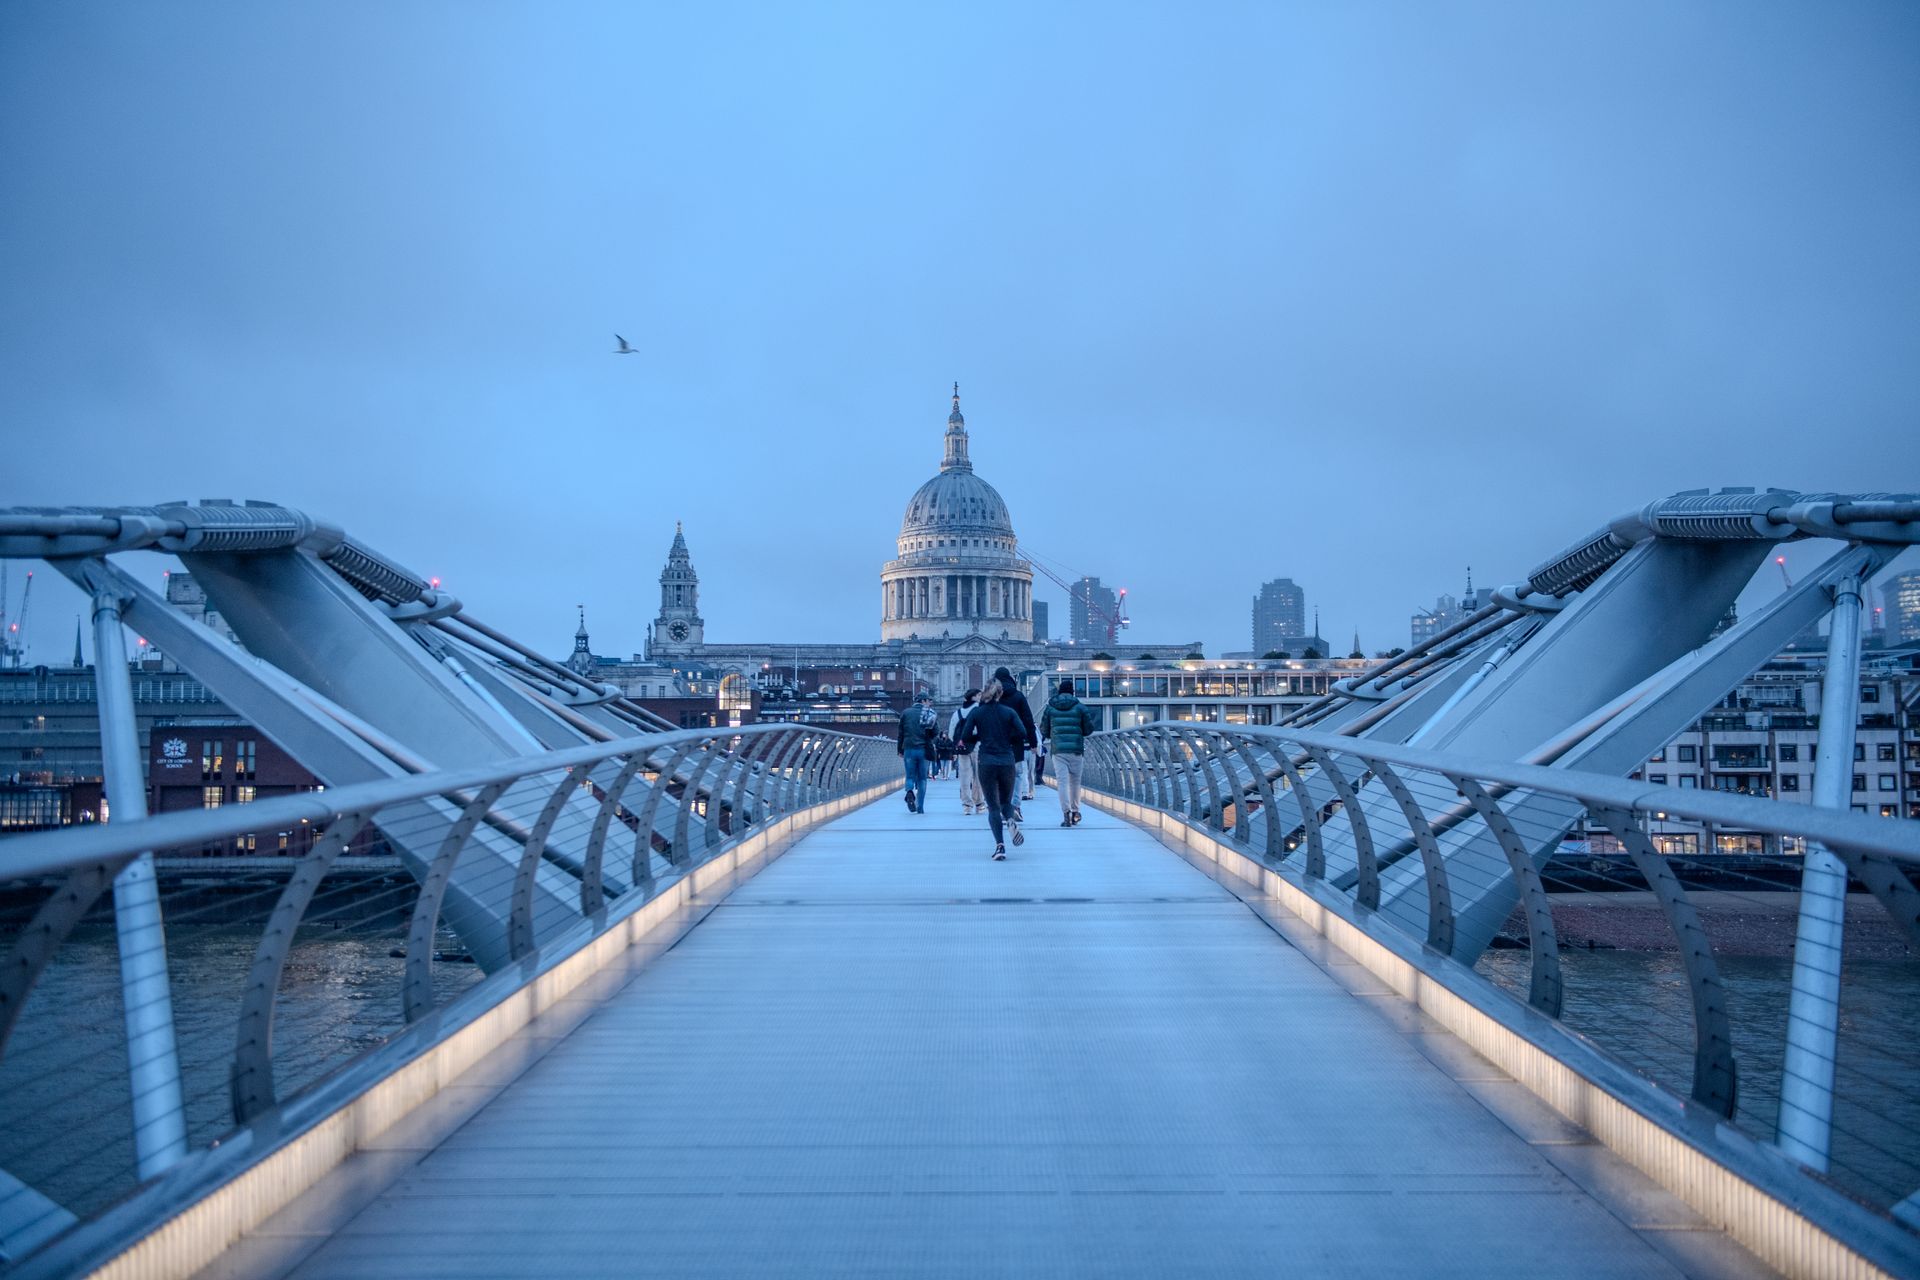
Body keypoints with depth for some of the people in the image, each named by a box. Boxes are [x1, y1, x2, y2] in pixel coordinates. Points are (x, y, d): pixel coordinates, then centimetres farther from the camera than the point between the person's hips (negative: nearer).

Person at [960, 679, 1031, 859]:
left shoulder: (977, 712, 2)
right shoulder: (1009, 712, 3)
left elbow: (966, 736, -3)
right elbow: (1022, 733, -7)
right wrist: (1014, 746, 11)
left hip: (986, 763, -1)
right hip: (1007, 762, 1)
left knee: (993, 806, 5)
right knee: (1006, 802, 17)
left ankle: (1000, 845, -10)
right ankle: (1011, 820, -19)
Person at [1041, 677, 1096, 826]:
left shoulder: (1050, 708, 6)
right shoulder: (1080, 707, 3)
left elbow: (1044, 730, 10)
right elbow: (1089, 729, 4)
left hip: (1058, 750, 0)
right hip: (1076, 749, 0)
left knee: (1062, 781, -2)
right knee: (1075, 781, 13)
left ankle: (1066, 813, -15)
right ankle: (1075, 812, 21)